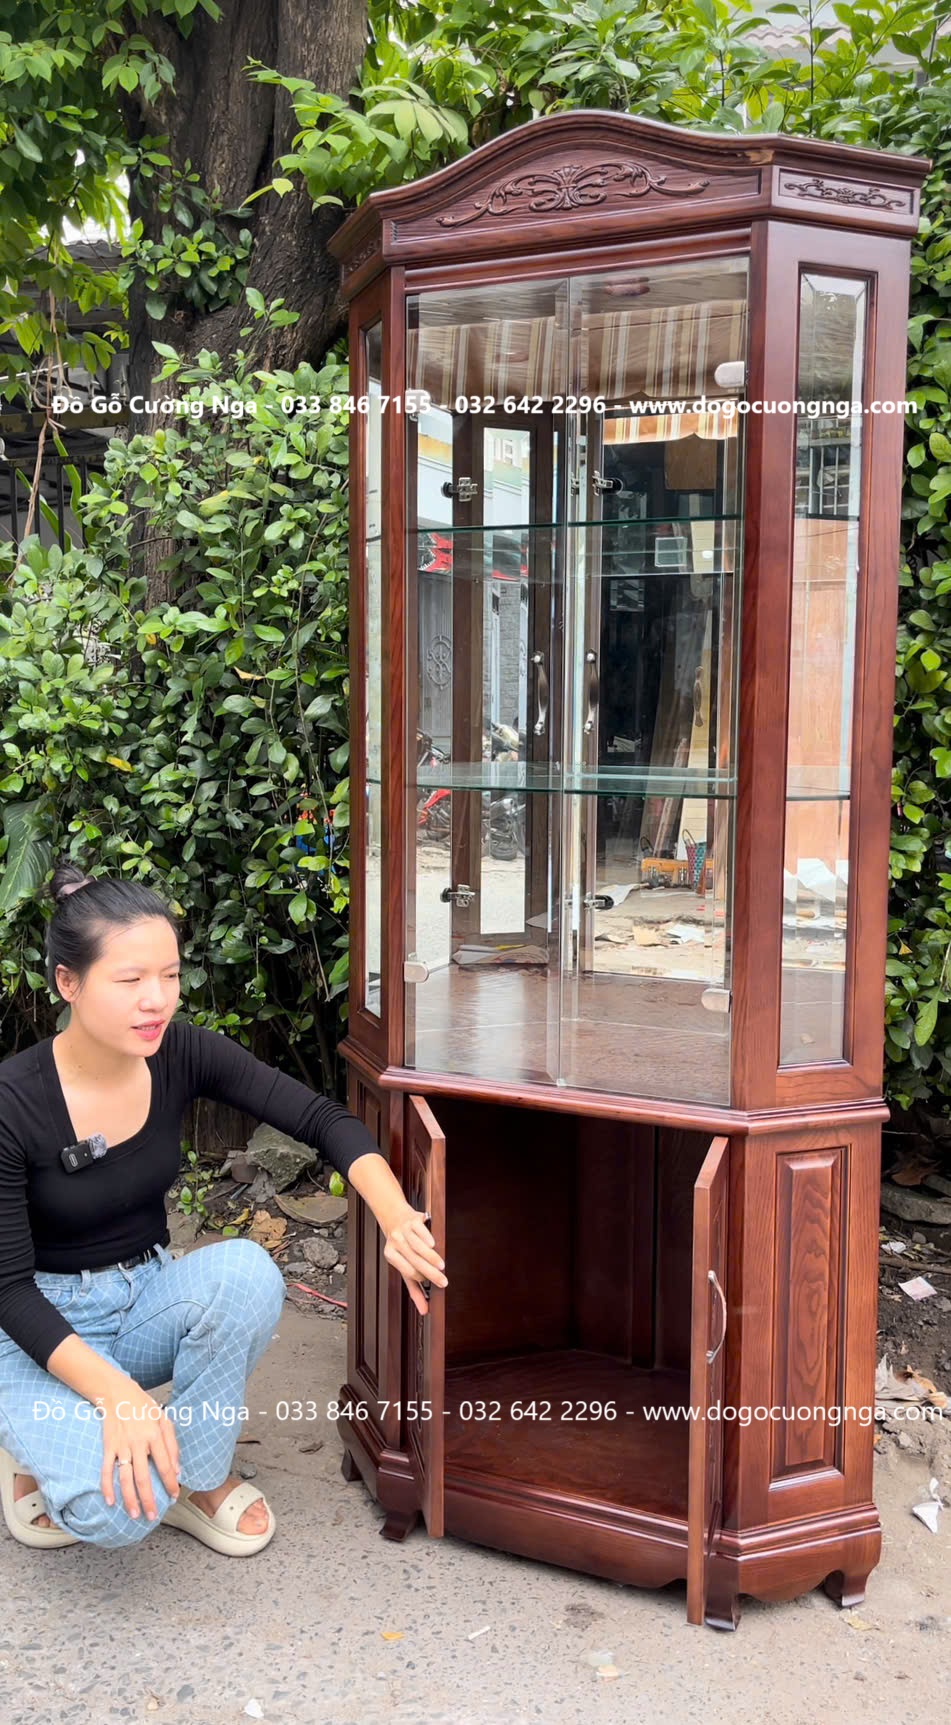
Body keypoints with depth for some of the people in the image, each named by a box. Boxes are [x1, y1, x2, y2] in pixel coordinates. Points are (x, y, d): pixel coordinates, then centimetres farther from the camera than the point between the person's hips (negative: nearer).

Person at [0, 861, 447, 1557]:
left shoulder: (182, 1053, -13)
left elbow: (324, 1119, -15)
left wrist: (395, 1217, -34)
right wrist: (115, 1393, -33)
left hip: (146, 1299, 5)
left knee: (248, 1270, -30)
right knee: (117, 1507, -30)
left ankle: (197, 1478, -6)